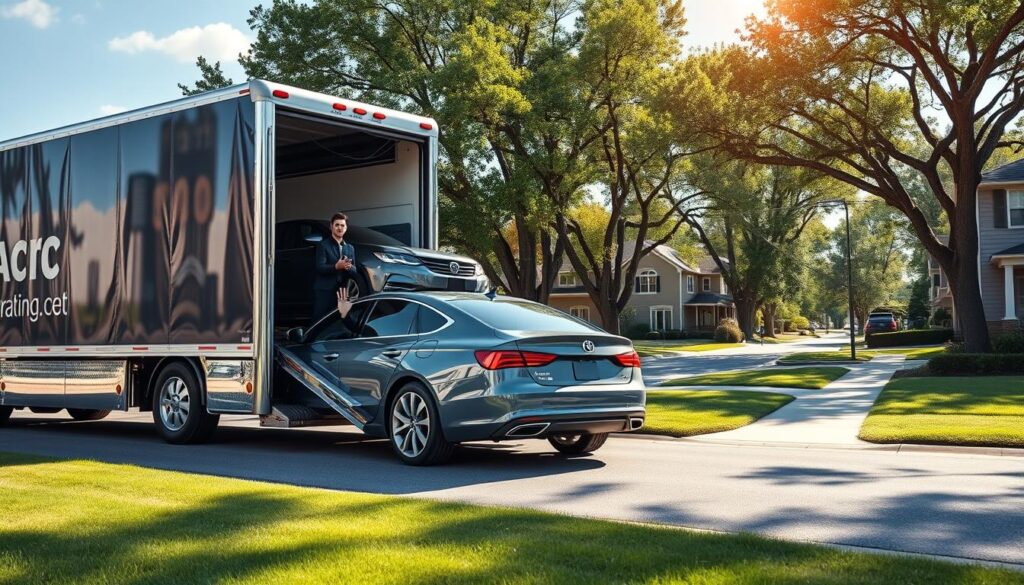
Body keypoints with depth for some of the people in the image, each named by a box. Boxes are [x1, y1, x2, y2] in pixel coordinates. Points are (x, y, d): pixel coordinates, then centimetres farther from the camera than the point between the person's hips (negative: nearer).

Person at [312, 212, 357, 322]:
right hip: (324, 292, -4)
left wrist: (349, 267, -9)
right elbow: (320, 267, -10)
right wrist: (336, 266, -27)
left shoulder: (350, 248, 19)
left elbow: (354, 273, 14)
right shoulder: (323, 245, 3)